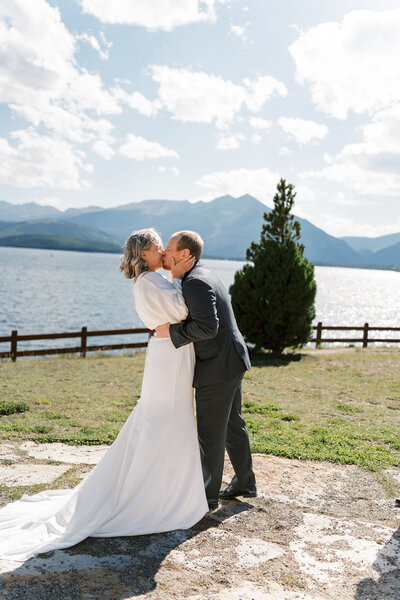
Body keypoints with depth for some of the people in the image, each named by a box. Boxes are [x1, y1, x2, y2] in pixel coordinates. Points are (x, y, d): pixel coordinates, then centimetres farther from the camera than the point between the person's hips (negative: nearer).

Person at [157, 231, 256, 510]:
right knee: (232, 424, 19)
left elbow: (207, 326, -30)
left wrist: (171, 331, -20)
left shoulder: (195, 282, -20)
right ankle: (244, 483, 32)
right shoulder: (204, 275, 12)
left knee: (210, 432, 3)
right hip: (229, 361, 10)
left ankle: (208, 493, 18)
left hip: (219, 366, -10)